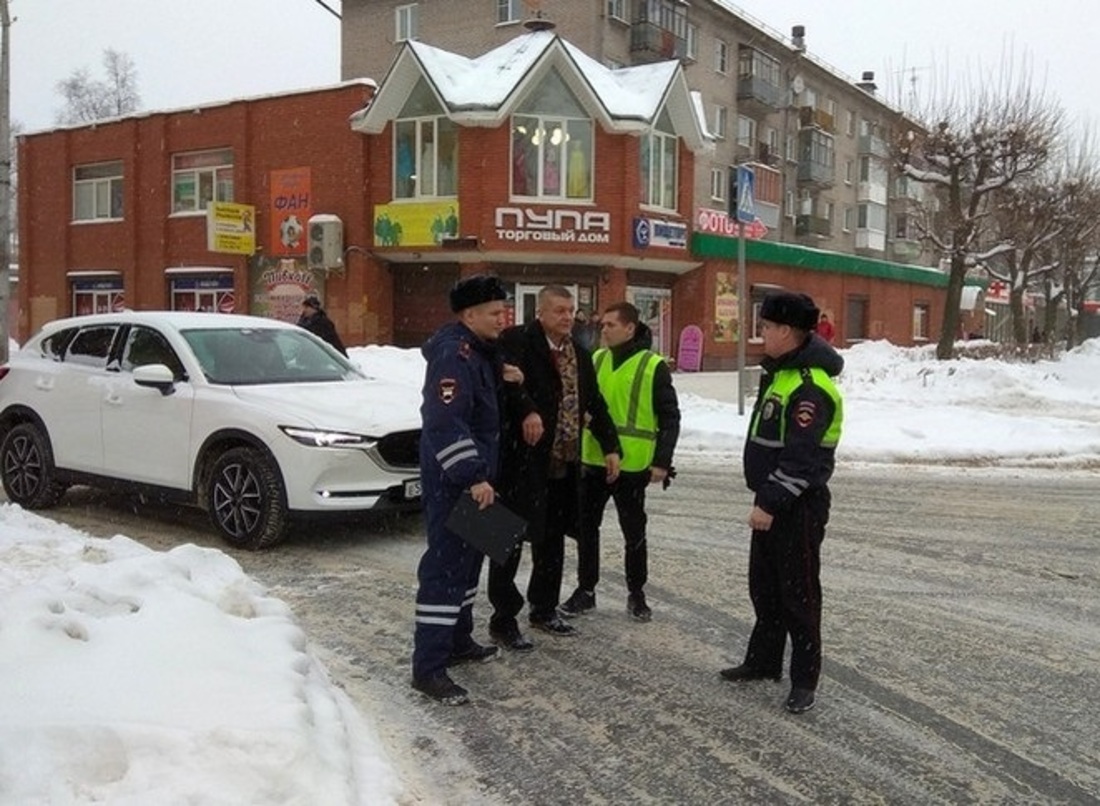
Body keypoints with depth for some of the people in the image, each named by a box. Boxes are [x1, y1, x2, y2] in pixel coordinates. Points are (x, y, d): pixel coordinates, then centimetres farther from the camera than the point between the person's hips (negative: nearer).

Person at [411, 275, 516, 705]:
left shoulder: (480, 351, 13)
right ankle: (429, 667, -7)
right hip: (451, 480, -11)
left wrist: (501, 376, 14)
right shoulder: (453, 354, -19)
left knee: (468, 558, 19)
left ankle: (457, 640, 33)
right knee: (446, 564, -10)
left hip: (474, 476, 11)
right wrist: (473, 477, -29)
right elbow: (445, 423, -28)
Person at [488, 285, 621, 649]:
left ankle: (544, 609, 32)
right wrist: (527, 410, -40)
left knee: (552, 537, 17)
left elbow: (594, 402, 21)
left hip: (563, 461, 8)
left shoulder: (579, 353, 16)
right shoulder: (518, 340, -9)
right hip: (522, 458, -8)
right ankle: (503, 619, 9)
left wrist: (610, 446, 16)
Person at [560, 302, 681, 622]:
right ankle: (585, 589, 23)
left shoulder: (654, 366, -7)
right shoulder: (596, 359, 8)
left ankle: (636, 593, 23)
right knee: (586, 526, 10)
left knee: (634, 532, 8)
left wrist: (662, 461, -10)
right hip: (593, 460, 5)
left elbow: (669, 417, -5)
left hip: (632, 465, -4)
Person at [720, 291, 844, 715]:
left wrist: (771, 503, -25)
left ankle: (804, 679, 11)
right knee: (763, 585, 18)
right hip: (772, 499, 10)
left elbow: (800, 458, -26)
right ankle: (764, 660, 32)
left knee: (798, 592, 0)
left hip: (799, 505, -10)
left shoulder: (810, 386, -22)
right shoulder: (779, 373, 11)